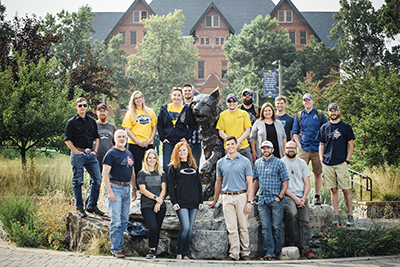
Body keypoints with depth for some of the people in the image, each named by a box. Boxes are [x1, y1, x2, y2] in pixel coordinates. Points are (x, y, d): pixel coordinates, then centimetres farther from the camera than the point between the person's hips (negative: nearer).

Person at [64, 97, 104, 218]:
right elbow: (67, 140, -3)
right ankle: (79, 207, 9)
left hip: (91, 154, 5)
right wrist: (76, 151, -10)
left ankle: (92, 205, 11)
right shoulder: (72, 122, -1)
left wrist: (95, 150, 9)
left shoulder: (92, 122, 15)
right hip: (78, 154, -5)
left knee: (97, 179, 0)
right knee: (77, 181, 1)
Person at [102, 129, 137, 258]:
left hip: (127, 188, 7)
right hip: (115, 188, -7)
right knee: (116, 221, -7)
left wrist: (134, 189, 17)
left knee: (124, 221, 7)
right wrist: (110, 191, -17)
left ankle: (120, 248, 13)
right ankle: (115, 250, -3)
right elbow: (105, 173, -10)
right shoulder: (111, 154, -5)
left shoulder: (129, 154, 18)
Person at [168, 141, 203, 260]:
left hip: (194, 203, 4)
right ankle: (179, 252, 1)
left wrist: (200, 201, 11)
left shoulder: (193, 166, 16)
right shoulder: (173, 167, 4)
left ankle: (185, 253, 10)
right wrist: (174, 202, -9)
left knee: (190, 229, 3)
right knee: (185, 227, -14)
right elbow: (170, 186, 0)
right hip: (181, 203, -4)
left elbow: (199, 184, 17)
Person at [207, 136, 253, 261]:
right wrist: (215, 201, 22)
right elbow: (218, 182, 20)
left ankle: (245, 253, 10)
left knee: (243, 227, 2)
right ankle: (234, 253, 1)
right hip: (227, 197, 2)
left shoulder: (245, 161, 3)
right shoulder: (221, 163, 11)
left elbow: (250, 183, 1)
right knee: (231, 228, -1)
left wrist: (250, 201, -8)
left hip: (241, 196, -2)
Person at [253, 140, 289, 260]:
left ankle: (276, 252, 6)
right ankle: (269, 252, -1)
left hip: (276, 200, -3)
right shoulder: (257, 163, 13)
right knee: (265, 227, -2)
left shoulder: (279, 163, 0)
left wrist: (280, 196, -9)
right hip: (262, 200, 3)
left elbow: (285, 182, -1)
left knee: (276, 227, -1)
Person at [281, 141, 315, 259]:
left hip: (301, 197, 4)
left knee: (305, 220, -12)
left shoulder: (302, 163, 16)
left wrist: (303, 198, -3)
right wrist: (294, 198, -11)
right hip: (287, 196, -4)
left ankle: (305, 249, -12)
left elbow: (307, 183, 13)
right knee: (292, 213, -32)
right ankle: (291, 241, -15)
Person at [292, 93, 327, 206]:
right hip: (304, 149, 1)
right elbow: (295, 132, 14)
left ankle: (317, 196, 8)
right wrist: (299, 145, 2)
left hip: (317, 148, -1)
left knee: (318, 173, 1)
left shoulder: (319, 114, 6)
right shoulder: (299, 115, 11)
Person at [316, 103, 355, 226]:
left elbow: (351, 145, 5)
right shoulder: (324, 127, 12)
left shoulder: (346, 126, 5)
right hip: (328, 164, 2)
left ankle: (350, 216, 1)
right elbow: (321, 145, 16)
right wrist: (322, 161, 5)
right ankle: (336, 216, 8)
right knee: (333, 190, 4)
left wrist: (347, 160, -4)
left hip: (341, 163, -2)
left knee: (346, 190, -5)